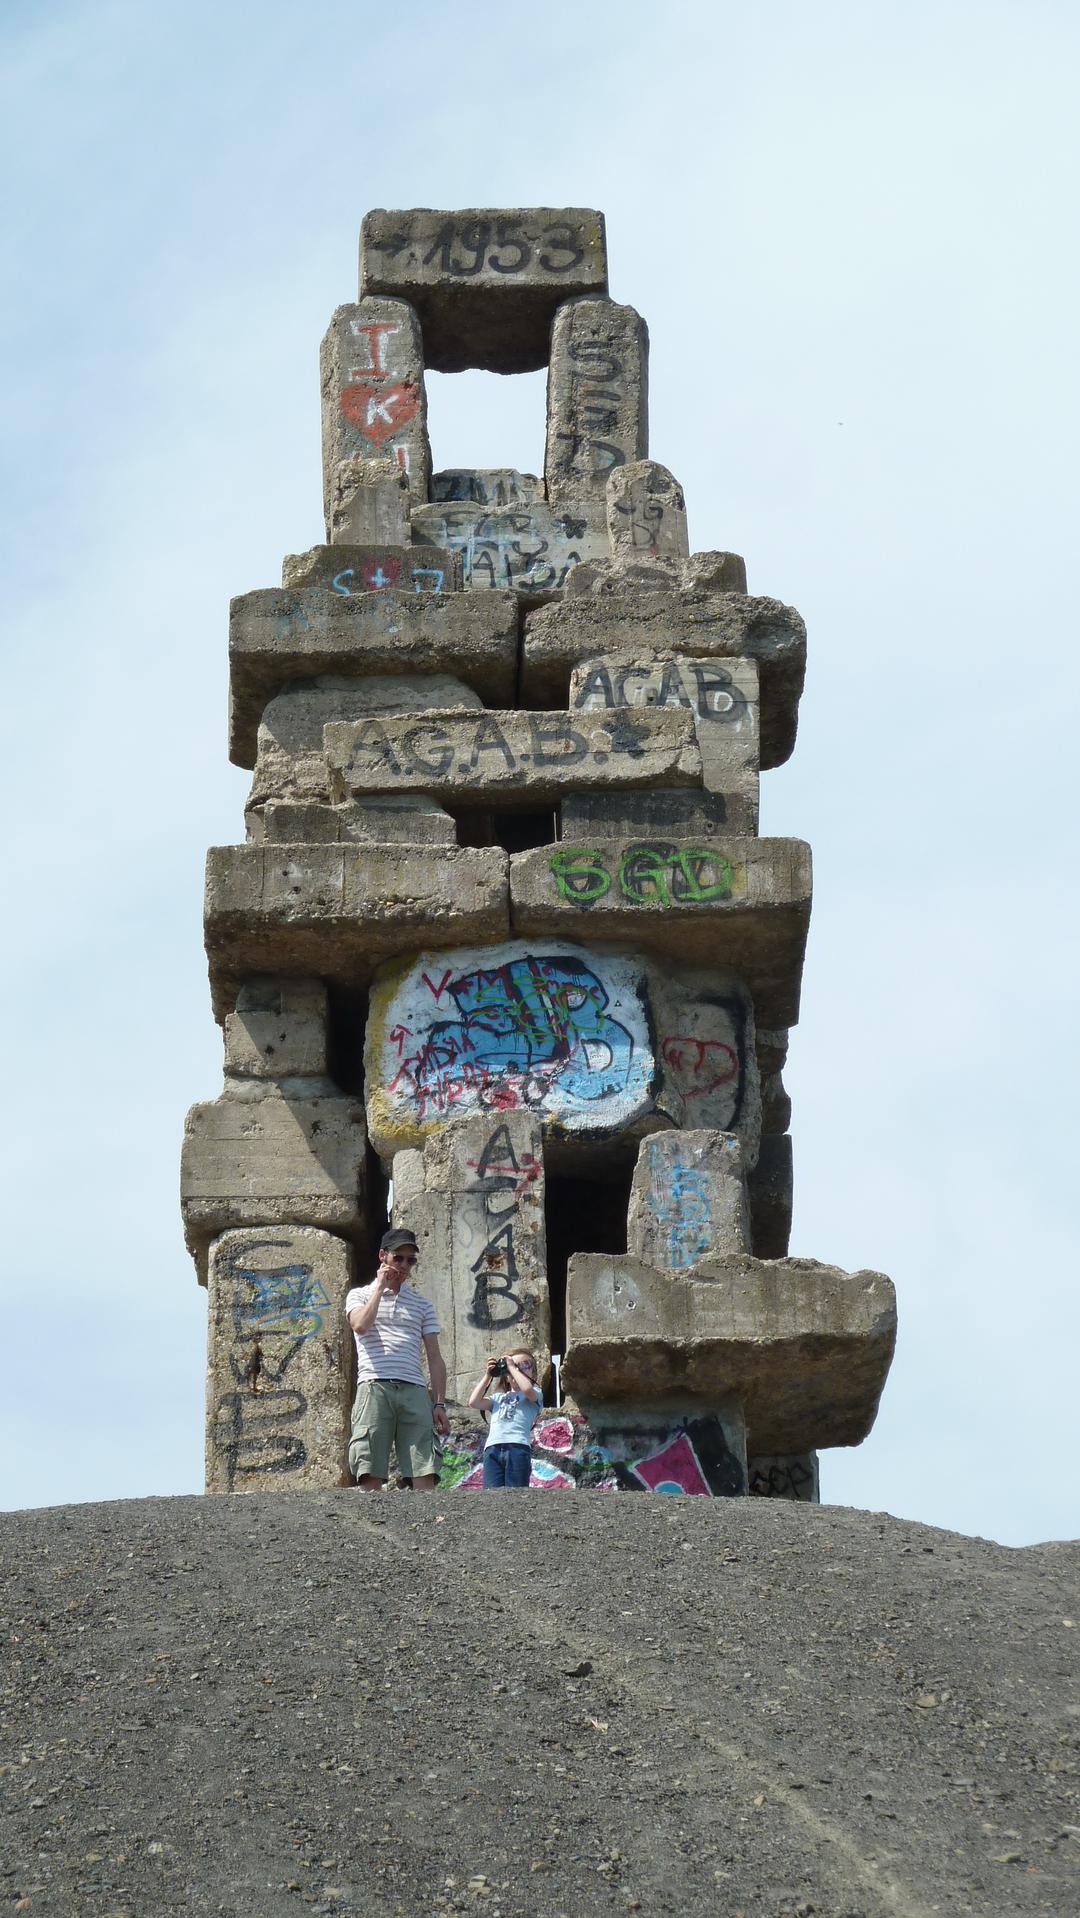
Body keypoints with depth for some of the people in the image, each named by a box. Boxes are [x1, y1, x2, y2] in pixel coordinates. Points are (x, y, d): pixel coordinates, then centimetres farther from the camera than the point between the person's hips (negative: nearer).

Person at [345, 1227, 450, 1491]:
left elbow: (435, 1358, 16)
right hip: (374, 1387, -2)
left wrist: (439, 1403, 5)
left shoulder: (422, 1305, 21)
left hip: (414, 1390, 2)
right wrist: (381, 1286, 2)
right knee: (371, 1475, -11)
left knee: (425, 1474, -10)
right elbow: (360, 1325, -7)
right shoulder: (361, 1295, 16)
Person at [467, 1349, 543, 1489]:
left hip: (518, 1446, -4)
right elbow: (474, 1402, 18)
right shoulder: (498, 1397, 31)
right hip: (492, 1447, 4)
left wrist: (512, 1367, 5)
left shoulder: (535, 1394, 16)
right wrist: (487, 1376, 20)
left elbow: (527, 1388, -8)